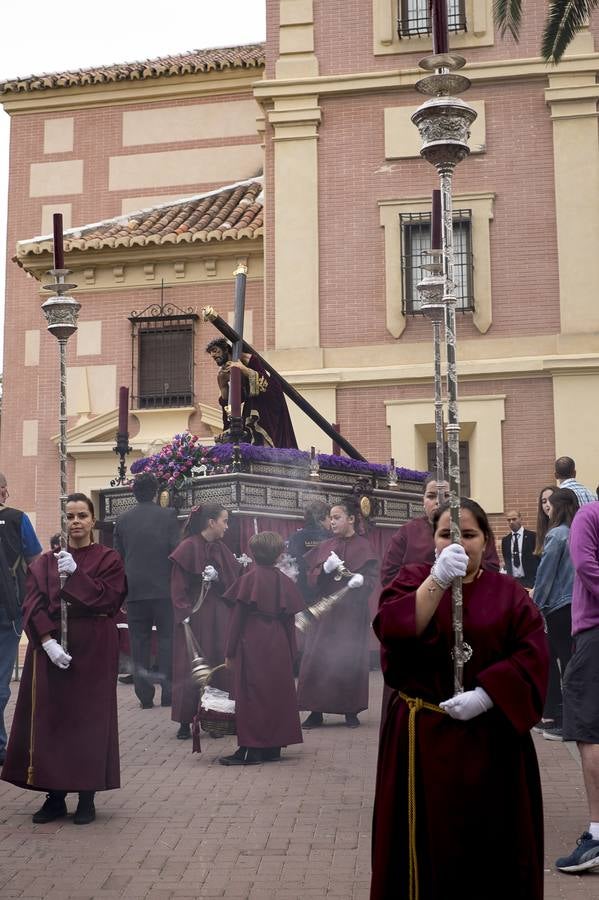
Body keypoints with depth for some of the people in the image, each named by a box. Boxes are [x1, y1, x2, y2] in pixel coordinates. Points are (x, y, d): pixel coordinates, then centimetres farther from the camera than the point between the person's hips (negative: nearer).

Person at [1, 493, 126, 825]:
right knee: (50, 719, 3)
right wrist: (48, 641, -16)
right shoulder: (45, 561, 9)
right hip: (50, 646, 3)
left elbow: (109, 599, -11)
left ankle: (87, 797, 9)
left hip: (93, 648, -2)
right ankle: (55, 795, 13)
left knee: (89, 719, 0)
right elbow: (33, 605, -2)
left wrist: (75, 574, -18)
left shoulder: (108, 559, 2)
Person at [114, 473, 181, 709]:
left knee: (139, 641, 6)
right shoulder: (168, 516, -4)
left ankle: (145, 696, 5)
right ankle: (167, 693, 2)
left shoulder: (122, 519, 3)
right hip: (163, 588, -2)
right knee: (166, 638, 5)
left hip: (134, 590, 2)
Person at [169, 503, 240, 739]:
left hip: (219, 616, 6)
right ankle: (185, 722, 6)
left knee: (220, 665, 3)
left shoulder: (221, 549, 11)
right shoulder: (188, 548, -8)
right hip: (195, 617, -6)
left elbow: (233, 580, 15)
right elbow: (178, 586, -10)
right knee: (191, 669, -2)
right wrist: (185, 614, -15)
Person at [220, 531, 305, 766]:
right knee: (277, 693, 12)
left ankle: (251, 749, 0)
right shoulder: (284, 581, 3)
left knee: (251, 696, 0)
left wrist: (230, 652, -2)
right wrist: (290, 653, 15)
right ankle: (273, 745, 17)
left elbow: (237, 617, -8)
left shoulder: (249, 579, -9)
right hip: (278, 647, 5)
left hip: (252, 645, -4)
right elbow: (290, 619, 6)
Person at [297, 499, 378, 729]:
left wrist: (360, 580, -28)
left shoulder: (363, 547, 2)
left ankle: (350, 711, 11)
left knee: (350, 659, 0)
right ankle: (316, 712, 4)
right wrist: (326, 569, -14)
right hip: (324, 610, 3)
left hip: (352, 612, -3)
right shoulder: (324, 547, 11)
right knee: (318, 659, -2)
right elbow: (311, 577, 5)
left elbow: (371, 576, -7)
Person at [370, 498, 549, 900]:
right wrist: (438, 579, -31)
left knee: (492, 849, 8)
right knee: (427, 847, 4)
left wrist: (485, 695, -20)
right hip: (423, 735, 0)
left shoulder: (509, 592, 5)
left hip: (492, 739, 1)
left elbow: (533, 656, -7)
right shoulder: (413, 580, 3)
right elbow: (393, 630, -18)